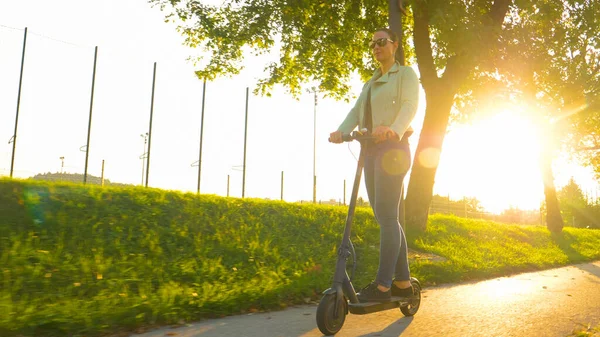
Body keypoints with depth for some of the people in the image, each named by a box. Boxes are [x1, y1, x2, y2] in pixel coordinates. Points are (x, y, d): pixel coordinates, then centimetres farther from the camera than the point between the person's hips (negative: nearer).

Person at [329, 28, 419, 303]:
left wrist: (394, 129, -35)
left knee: (386, 216, -12)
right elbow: (356, 111, 10)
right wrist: (341, 131, -11)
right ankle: (403, 282, 14)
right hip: (371, 149, 8)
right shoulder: (370, 83, 25)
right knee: (385, 217, 7)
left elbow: (410, 105, -14)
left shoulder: (406, 74, 5)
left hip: (392, 148, -8)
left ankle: (383, 285, -9)